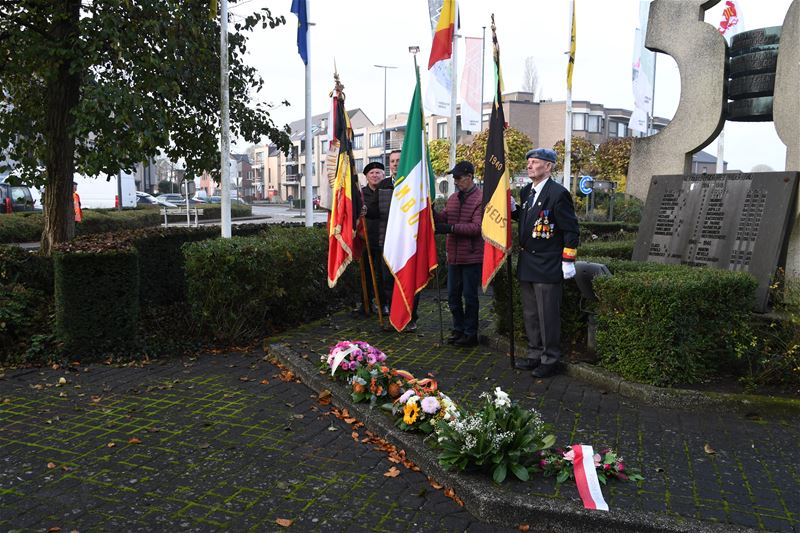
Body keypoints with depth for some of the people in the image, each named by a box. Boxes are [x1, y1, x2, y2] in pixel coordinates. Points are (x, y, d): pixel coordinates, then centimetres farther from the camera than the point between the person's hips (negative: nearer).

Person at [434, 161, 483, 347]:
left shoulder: (481, 198, -13)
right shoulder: (453, 198, 12)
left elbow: (477, 227, -21)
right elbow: (444, 218, 11)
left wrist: (451, 228, -25)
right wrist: (432, 214, -8)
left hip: (472, 256, -7)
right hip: (454, 255, 7)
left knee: (469, 296, 4)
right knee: (453, 295, 14)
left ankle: (470, 333, 18)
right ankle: (458, 329, 30)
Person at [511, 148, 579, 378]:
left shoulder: (558, 193, -12)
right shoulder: (526, 191, 12)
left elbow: (571, 229, -12)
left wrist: (568, 261, -14)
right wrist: (512, 208, 1)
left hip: (547, 267, -8)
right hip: (527, 264, 8)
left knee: (548, 316, 1)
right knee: (530, 315, 17)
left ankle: (550, 360, 14)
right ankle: (534, 355, 30)